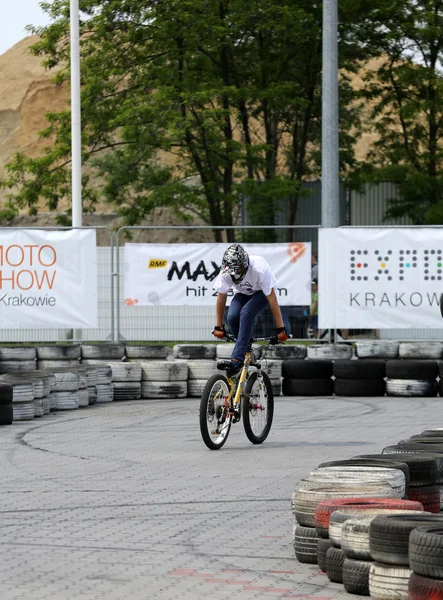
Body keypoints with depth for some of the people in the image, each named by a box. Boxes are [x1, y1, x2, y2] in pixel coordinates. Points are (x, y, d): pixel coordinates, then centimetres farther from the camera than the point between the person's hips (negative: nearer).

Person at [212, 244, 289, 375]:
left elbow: (272, 300, -32)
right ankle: (246, 349, -2)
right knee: (232, 317, -27)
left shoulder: (259, 269, -36)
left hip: (262, 293, -4)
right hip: (243, 293, 4)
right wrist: (218, 326, -6)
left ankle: (237, 360, -38)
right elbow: (221, 298, -10)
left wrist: (280, 329, -30)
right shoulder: (225, 273, -25)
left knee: (246, 313, -33)